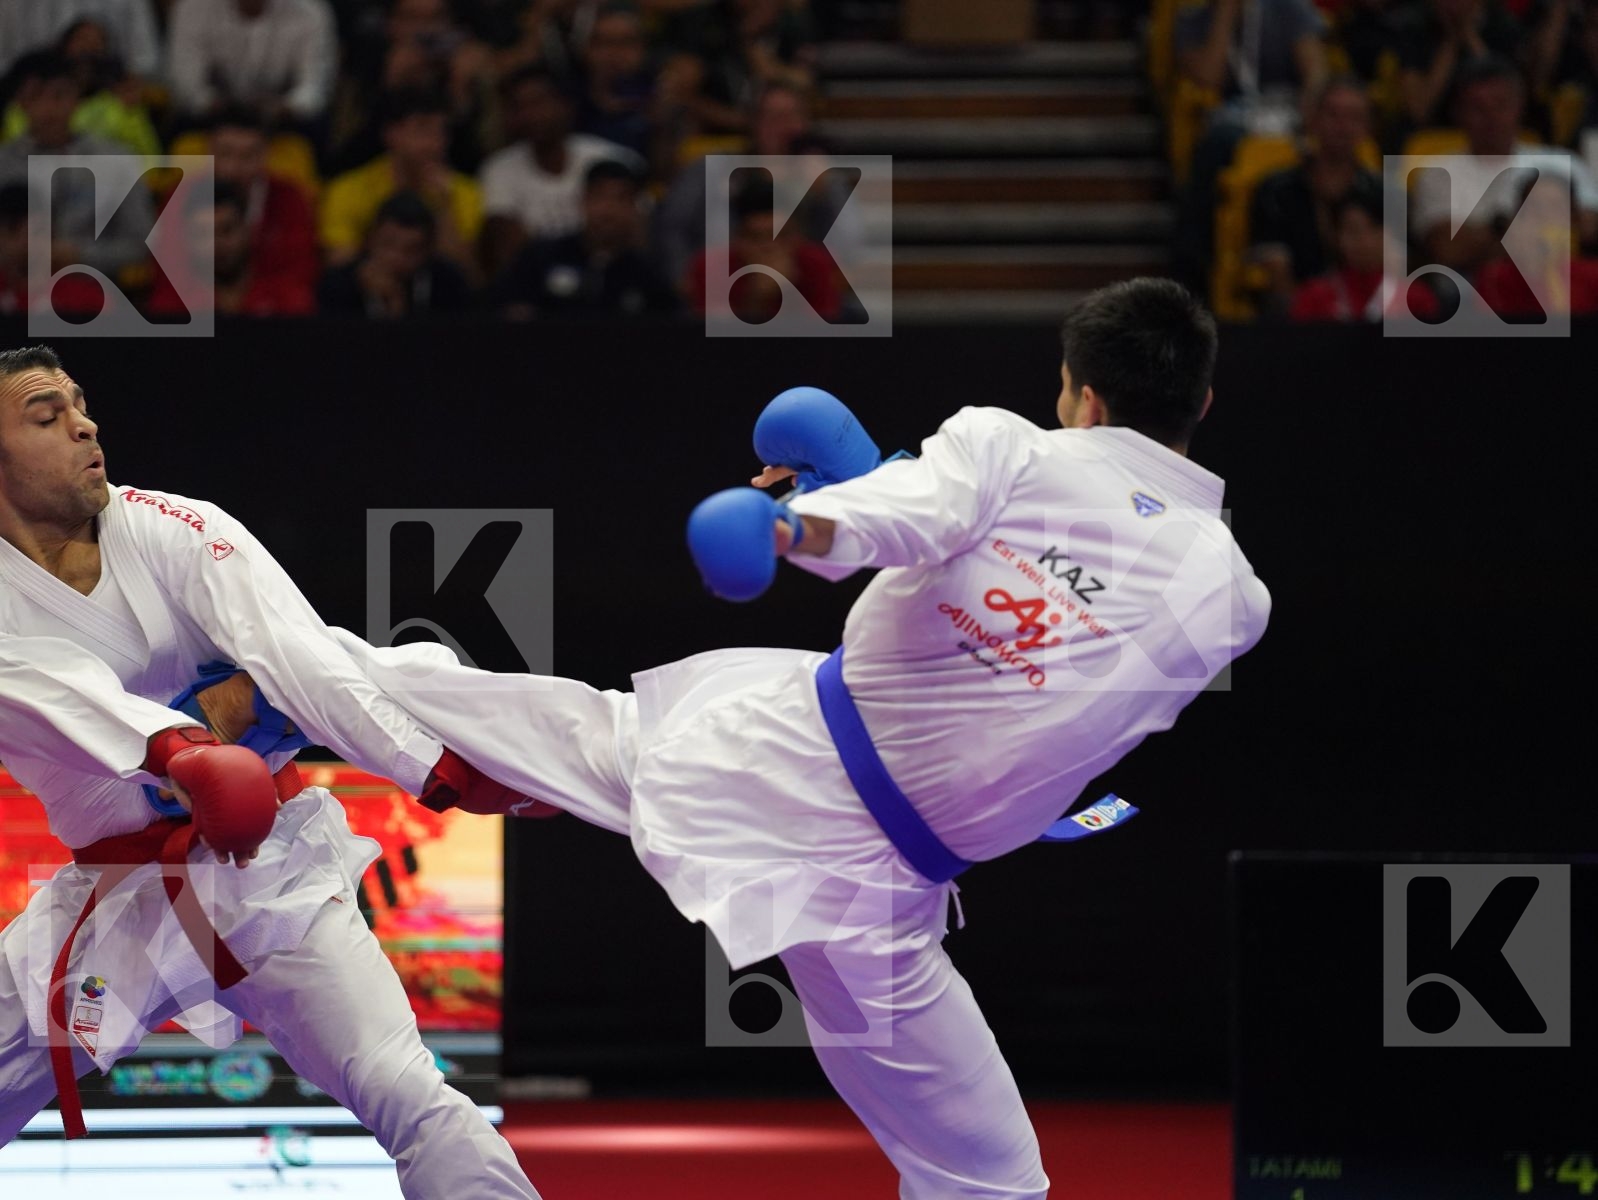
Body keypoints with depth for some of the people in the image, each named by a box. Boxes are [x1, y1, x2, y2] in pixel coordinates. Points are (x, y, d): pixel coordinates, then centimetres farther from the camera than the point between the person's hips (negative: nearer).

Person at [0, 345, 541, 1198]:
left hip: (269, 864, -2)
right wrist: (178, 753, -50)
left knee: (403, 1095, -16)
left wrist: (442, 770, -35)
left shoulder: (171, 532, -8)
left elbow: (293, 659, -20)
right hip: (112, 893, 2)